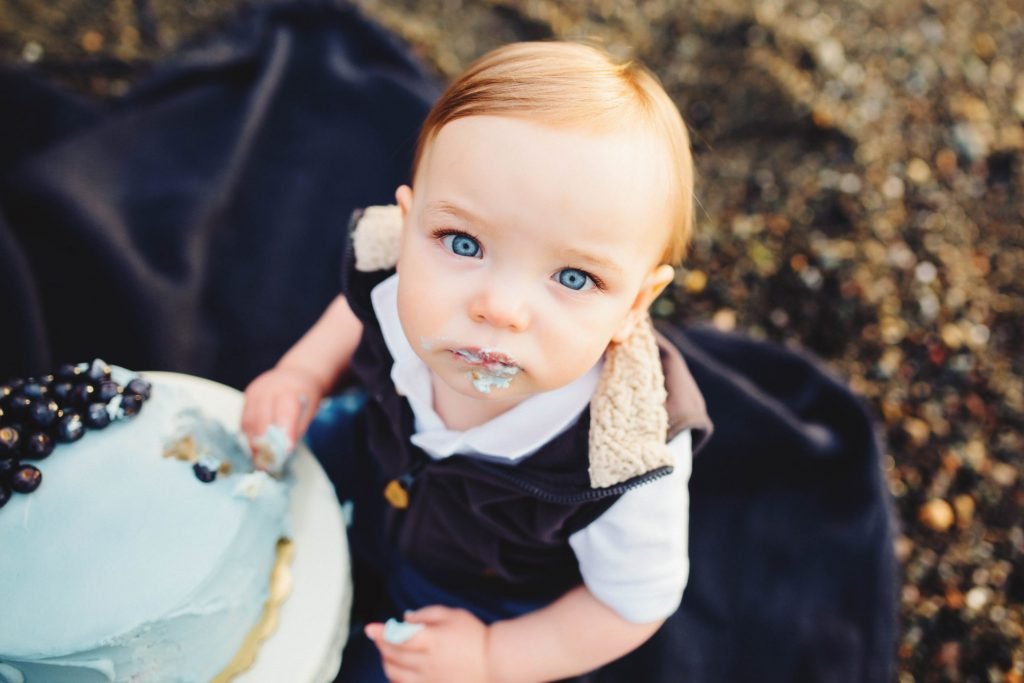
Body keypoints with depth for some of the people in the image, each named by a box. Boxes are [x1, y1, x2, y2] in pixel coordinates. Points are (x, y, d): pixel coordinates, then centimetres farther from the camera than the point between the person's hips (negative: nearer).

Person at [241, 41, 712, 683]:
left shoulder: (626, 467, -42)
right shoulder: (403, 270, -32)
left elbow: (635, 604, -20)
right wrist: (304, 373, -19)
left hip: (490, 606, -3)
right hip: (375, 476, 4)